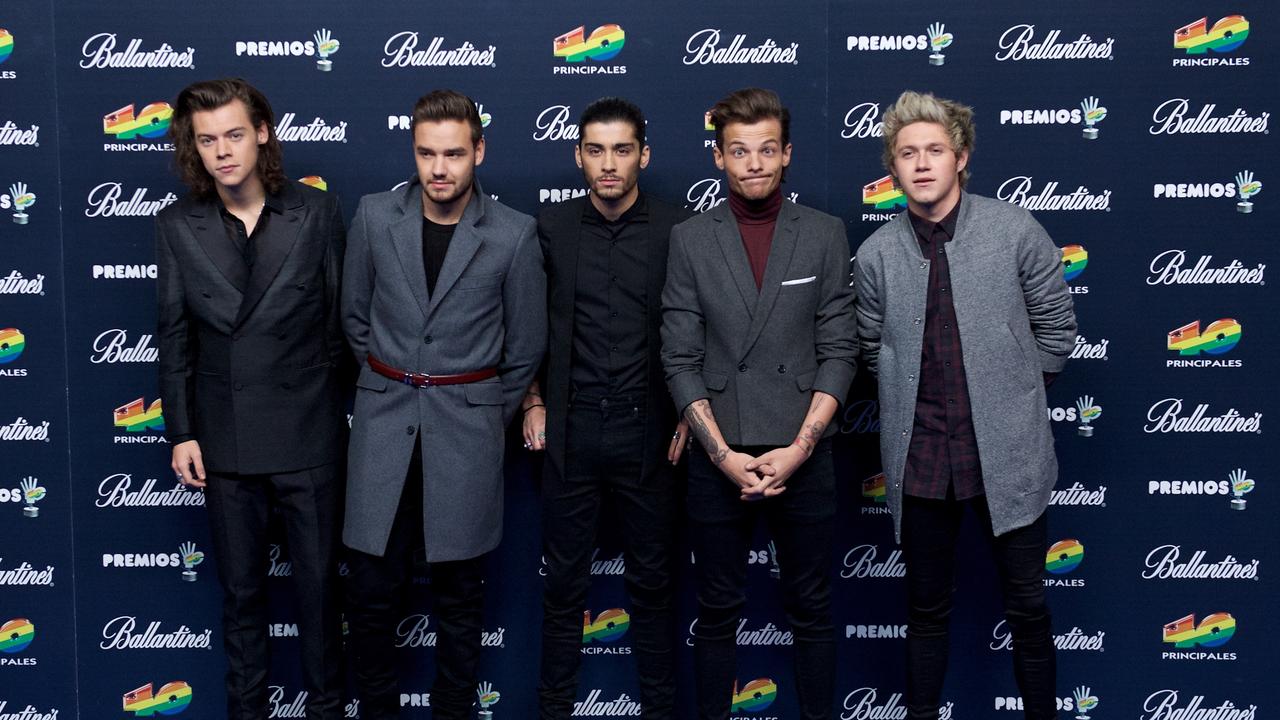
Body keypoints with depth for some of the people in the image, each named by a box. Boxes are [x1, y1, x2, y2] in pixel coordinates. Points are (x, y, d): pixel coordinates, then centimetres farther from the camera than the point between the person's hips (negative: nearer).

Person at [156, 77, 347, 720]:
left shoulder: (316, 213, -5)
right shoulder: (177, 226, -1)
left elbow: (340, 321, 0)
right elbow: (175, 337, 3)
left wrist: (334, 404, 3)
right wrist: (181, 432, 1)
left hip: (308, 433, -1)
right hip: (225, 439, 1)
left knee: (317, 581, 10)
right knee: (240, 588, 14)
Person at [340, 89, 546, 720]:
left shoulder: (513, 235, -6)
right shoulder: (375, 217, -1)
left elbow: (526, 344, 4)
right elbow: (356, 315, 12)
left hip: (467, 426, -1)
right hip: (384, 421, 2)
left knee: (459, 592, 8)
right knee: (371, 589, 5)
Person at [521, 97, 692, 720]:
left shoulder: (677, 229, -2)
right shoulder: (551, 229, 3)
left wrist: (689, 412, -2)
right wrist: (533, 403, 5)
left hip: (648, 432, -1)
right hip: (570, 430, 1)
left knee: (651, 581, 9)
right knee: (564, 581, 10)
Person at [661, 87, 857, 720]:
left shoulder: (825, 235, 2)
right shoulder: (689, 241, 2)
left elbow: (839, 352, -1)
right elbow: (680, 360, -1)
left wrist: (800, 447, -10)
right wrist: (723, 454, -10)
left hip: (802, 459, 0)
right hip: (718, 460, 0)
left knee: (811, 611, 10)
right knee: (718, 613, 10)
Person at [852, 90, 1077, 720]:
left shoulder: (1015, 229, -4)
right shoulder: (876, 254, 0)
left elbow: (1056, 328, 4)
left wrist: (1011, 399, 8)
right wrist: (915, 405, 9)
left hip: (1007, 455, -1)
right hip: (920, 460, 2)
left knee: (1027, 608, 8)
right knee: (926, 609, 14)